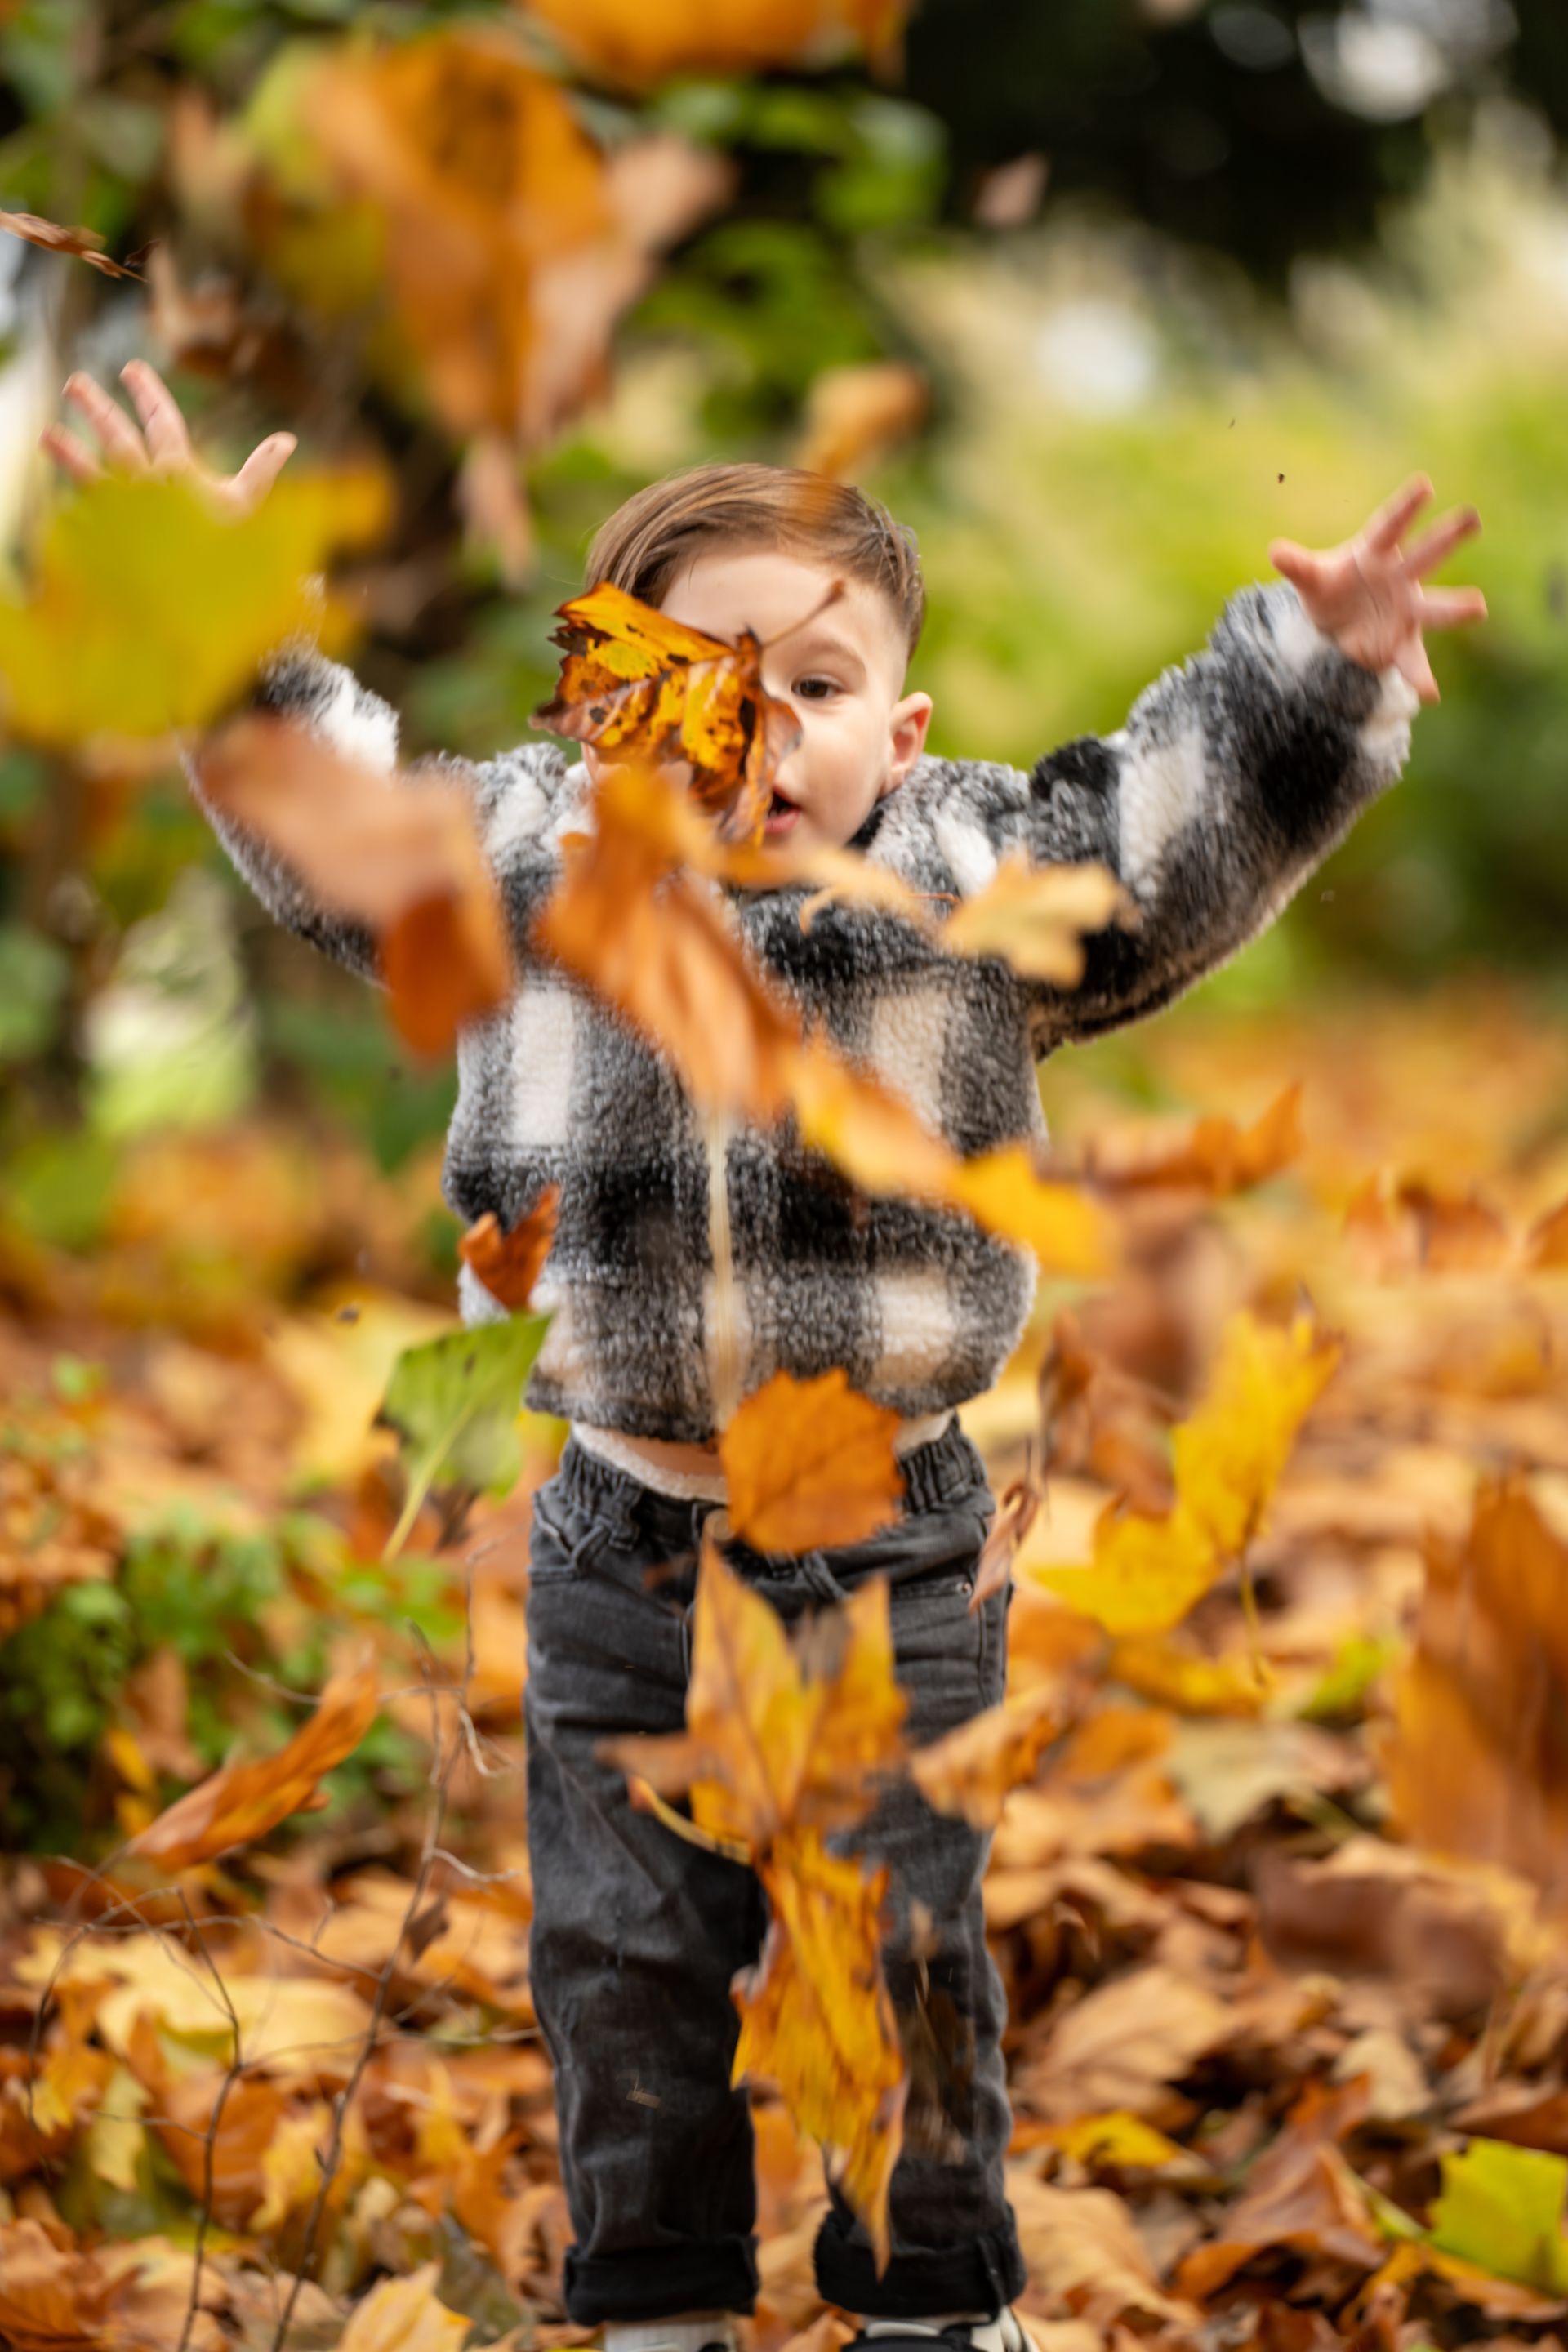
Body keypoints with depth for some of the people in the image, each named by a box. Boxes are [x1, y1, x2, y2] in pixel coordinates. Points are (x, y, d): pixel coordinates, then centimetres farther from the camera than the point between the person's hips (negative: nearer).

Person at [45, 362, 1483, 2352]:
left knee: (904, 1944, 6)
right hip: (623, 1546, 2)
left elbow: (1186, 825, -7)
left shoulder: (984, 879, -5)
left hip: (890, 1543, -2)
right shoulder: (526, 860, -1)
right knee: (624, 1952, 11)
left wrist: (1318, 672, -21)